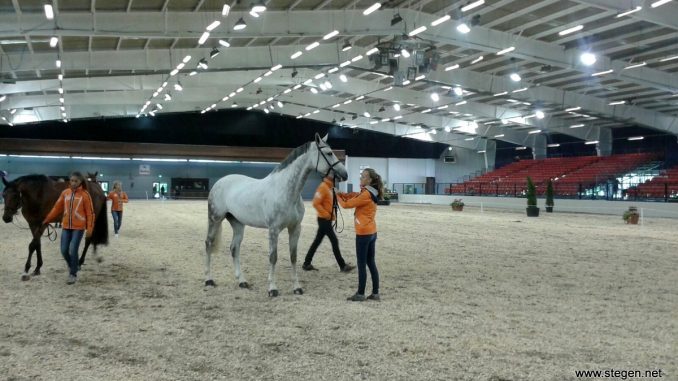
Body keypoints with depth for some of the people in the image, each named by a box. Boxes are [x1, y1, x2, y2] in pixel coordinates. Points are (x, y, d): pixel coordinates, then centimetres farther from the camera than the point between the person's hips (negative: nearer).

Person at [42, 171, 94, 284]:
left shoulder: (85, 195, -8)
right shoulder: (65, 193, 4)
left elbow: (90, 213, -7)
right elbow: (57, 208, 11)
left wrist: (89, 228, -12)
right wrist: (47, 220, 10)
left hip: (79, 227, -4)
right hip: (66, 226, 4)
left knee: (73, 250, -7)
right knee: (64, 250, 4)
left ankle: (73, 274, 9)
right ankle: (72, 266, 31)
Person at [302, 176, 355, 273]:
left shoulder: (330, 187, 12)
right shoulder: (323, 187, -17)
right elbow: (316, 203, -22)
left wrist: (332, 214, 10)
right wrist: (326, 214, -20)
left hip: (327, 220, 9)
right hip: (324, 219, -9)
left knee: (317, 241, 12)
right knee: (334, 241, -4)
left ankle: (306, 264, 18)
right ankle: (343, 266, 3)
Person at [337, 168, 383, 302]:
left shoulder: (366, 195, -18)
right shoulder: (370, 193, 11)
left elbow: (347, 204, -13)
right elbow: (351, 196, 15)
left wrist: (336, 195, 1)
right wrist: (339, 193, 2)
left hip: (363, 233, -9)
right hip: (371, 232, 9)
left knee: (361, 264, -1)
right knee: (371, 263, 12)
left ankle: (360, 294, 5)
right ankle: (375, 293, 15)